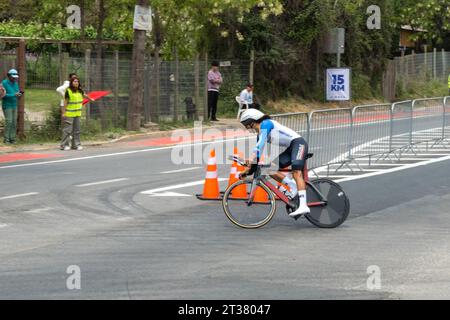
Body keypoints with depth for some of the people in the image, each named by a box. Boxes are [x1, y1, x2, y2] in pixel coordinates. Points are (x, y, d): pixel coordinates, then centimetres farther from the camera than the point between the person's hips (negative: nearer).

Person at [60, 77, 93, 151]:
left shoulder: (80, 91, 9)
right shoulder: (68, 91, -9)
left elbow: (84, 96, 30)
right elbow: (65, 102, -9)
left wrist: (91, 99, 48)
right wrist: (63, 113, -12)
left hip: (78, 114, 6)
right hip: (69, 114, -6)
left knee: (76, 130, 8)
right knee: (68, 130, -7)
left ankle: (76, 144, 15)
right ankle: (64, 145, -2)